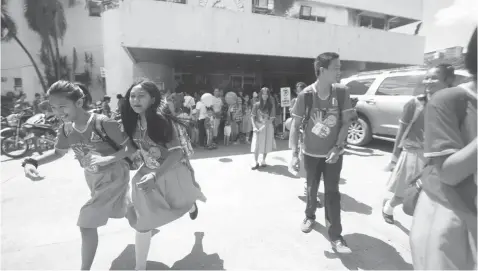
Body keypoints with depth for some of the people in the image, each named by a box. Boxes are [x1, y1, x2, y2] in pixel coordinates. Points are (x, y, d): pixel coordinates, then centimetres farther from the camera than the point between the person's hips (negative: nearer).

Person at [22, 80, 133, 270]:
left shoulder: (103, 123, -29)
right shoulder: (66, 128, -9)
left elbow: (130, 147, -24)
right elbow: (59, 152, 7)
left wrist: (107, 159, -39)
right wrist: (32, 162, -11)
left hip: (113, 177, -7)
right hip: (93, 178, 8)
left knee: (87, 223, -9)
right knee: (119, 211, 28)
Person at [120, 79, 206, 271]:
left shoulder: (162, 119, -27)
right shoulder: (132, 122, -8)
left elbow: (177, 152, -31)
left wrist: (155, 175, -40)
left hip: (173, 171, -3)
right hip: (148, 173, 4)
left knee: (184, 203, 26)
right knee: (142, 221, -2)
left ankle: (193, 205, 67)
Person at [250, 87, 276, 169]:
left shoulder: (271, 105, -2)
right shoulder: (257, 105, -2)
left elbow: (271, 119, -6)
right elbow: (252, 117, -2)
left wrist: (263, 126, -16)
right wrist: (254, 127, -14)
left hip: (267, 127, 1)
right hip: (258, 126, -1)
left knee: (266, 145, 7)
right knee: (257, 145, -2)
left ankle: (263, 161, 22)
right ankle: (256, 162, 7)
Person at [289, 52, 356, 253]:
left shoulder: (342, 92, -9)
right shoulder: (306, 95, -15)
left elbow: (345, 122, -4)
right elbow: (295, 125, -10)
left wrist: (337, 147, -14)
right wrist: (294, 152, -15)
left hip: (333, 152, 0)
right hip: (311, 153, 0)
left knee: (332, 192, 1)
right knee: (311, 188, 16)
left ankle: (335, 236, 12)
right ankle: (310, 216, 43)